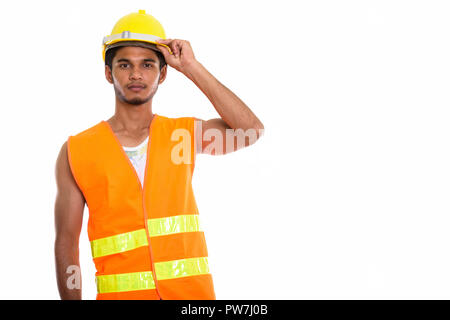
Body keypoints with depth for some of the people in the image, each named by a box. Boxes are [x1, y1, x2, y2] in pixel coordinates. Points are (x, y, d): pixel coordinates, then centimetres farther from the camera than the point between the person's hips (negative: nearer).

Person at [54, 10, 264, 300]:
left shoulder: (185, 134, 5)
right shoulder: (76, 152, 1)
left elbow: (251, 130, -11)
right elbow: (66, 242, 2)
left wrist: (191, 68, -9)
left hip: (193, 291, 1)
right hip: (120, 293, -1)